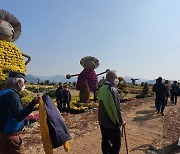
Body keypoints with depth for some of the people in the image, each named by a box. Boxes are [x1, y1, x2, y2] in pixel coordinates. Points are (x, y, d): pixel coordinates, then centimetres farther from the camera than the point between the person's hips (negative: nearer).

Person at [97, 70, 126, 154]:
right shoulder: (112, 90, -22)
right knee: (116, 144, 5)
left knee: (105, 141, 20)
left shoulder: (101, 89, 4)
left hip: (102, 121, 8)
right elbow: (116, 108, -22)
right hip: (112, 123, -8)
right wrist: (121, 121, -11)